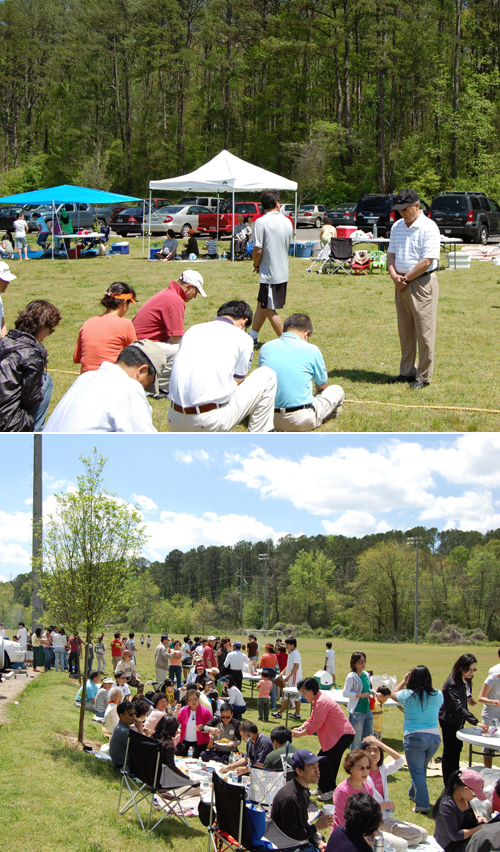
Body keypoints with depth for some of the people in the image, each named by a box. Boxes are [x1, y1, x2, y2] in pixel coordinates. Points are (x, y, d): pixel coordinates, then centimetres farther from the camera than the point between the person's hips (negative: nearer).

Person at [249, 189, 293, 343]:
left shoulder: (261, 222, -15)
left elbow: (257, 250, -18)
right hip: (283, 271, 7)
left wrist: (256, 265, 3)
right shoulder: (287, 222, 5)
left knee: (269, 309, 3)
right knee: (261, 305, 18)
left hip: (269, 273, -7)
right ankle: (252, 337, 27)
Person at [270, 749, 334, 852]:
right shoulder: (289, 798, -25)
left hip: (302, 843, 9)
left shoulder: (304, 790, 6)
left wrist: (318, 841, 2)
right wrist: (317, 826, -14)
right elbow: (292, 835, -21)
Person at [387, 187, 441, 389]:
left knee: (424, 332, -3)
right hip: (401, 284, 7)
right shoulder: (397, 227, 12)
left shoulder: (428, 227, -11)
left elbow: (427, 261, -16)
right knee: (405, 331, 12)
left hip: (422, 283, -7)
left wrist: (406, 278, -12)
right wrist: (394, 275, -5)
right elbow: (391, 254, 14)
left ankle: (424, 376, 3)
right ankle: (407, 372, 21)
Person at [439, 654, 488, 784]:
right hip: (449, 720, -9)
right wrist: (476, 722, -51)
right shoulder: (453, 683, -33)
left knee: (457, 748, 20)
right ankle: (448, 784, 8)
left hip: (458, 719, 9)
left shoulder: (465, 679, -5)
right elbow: (459, 707, -42)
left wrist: (468, 697, -4)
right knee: (450, 750, -1)